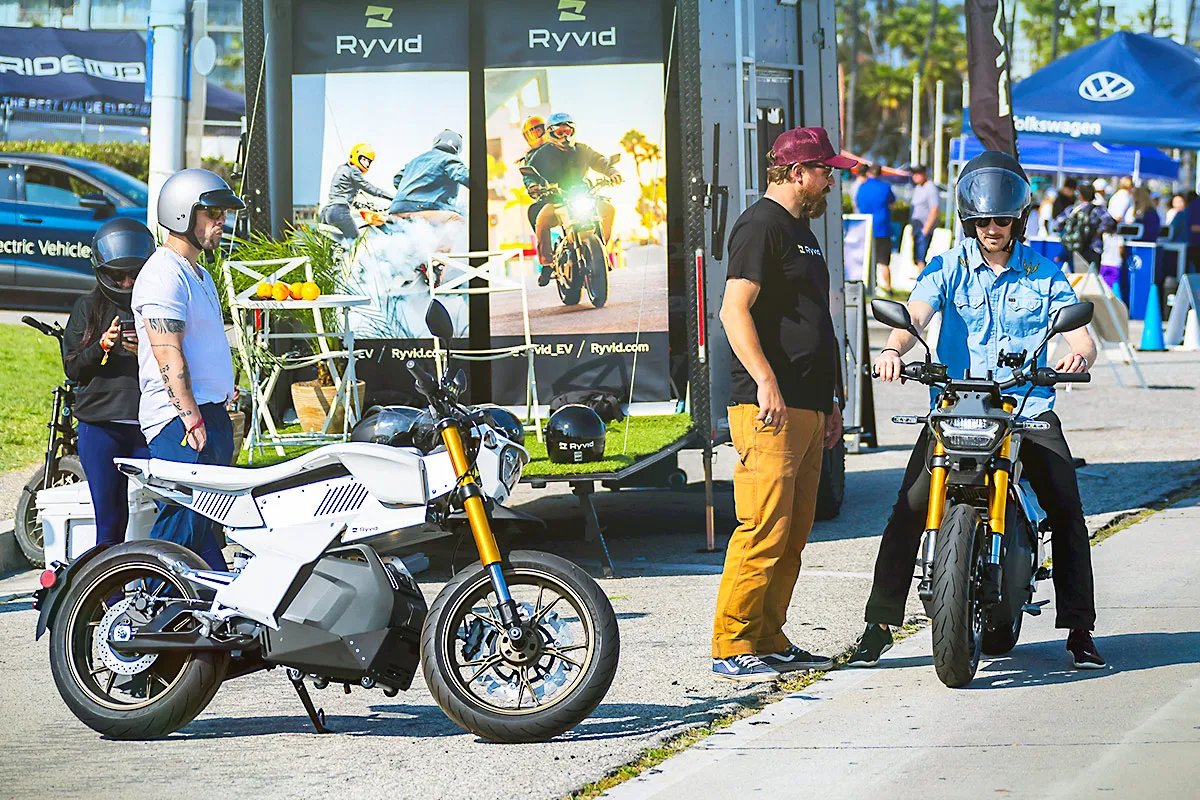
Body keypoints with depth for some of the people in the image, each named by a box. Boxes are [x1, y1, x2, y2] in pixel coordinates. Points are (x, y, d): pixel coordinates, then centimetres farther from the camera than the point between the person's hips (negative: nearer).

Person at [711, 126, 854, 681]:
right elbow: (734, 310, -18)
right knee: (764, 532, -12)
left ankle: (769, 641, 16)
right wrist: (766, 379, -27)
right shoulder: (761, 226, -8)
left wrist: (830, 401, 28)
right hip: (771, 408, -10)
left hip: (807, 407, 10)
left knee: (793, 536, 10)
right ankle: (731, 649, -10)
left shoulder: (801, 230, 24)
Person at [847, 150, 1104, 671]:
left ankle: (1079, 631, -3)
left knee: (1066, 508, -13)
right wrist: (894, 349, -35)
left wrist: (1079, 354, -26)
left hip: (1029, 408, 1)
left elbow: (1080, 336, 0)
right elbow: (914, 316, -12)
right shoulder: (948, 269, 5)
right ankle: (878, 625, -9)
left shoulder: (1045, 274, 9)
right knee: (910, 507, -16)